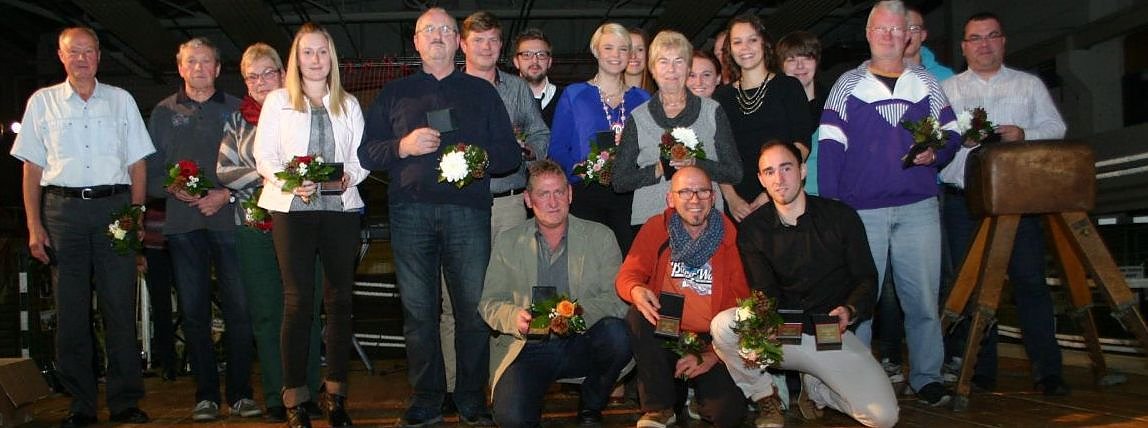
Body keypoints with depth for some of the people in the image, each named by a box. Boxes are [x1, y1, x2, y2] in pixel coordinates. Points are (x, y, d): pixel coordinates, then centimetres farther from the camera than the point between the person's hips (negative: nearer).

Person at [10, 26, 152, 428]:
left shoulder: (121, 100, 12)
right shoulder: (42, 102, 11)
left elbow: (137, 164, 10)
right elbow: (32, 167, 8)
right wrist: (34, 226, 0)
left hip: (114, 206, 0)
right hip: (63, 209, 0)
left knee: (120, 307, -2)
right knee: (71, 309, 3)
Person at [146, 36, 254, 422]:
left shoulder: (236, 110, 9)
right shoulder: (163, 113, 14)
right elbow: (151, 170, 10)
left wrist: (226, 195, -9)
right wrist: (174, 190, -8)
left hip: (228, 219, -1)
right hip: (183, 223, 2)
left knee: (239, 307, -4)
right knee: (194, 311, 4)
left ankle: (241, 392, 7)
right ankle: (206, 394, 12)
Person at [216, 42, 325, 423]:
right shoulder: (238, 121, 13)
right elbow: (224, 170, 6)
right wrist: (264, 177, -10)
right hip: (254, 226, 2)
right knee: (265, 313, 4)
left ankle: (308, 394, 9)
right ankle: (276, 399, 11)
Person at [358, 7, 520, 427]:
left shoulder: (482, 91, 17)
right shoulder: (395, 93, 18)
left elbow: (510, 153, 11)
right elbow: (367, 152, 11)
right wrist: (403, 146, -7)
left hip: (467, 208, -1)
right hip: (410, 209, 1)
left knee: (473, 308, -3)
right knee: (418, 310, 2)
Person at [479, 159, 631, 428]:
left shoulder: (600, 237, 5)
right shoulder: (508, 242, 8)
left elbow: (617, 297, -4)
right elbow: (489, 303, 6)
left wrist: (579, 313, -24)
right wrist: (515, 317, -17)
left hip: (581, 344, 1)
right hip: (529, 349, -1)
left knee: (618, 334, -31)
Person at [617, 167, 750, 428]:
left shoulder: (729, 235, -3)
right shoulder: (657, 228, 1)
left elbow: (742, 304, -4)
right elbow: (628, 275, -5)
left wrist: (713, 356, -12)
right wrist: (636, 292, -31)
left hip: (711, 341, -1)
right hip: (664, 337, 1)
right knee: (637, 315, -29)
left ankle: (700, 393, 16)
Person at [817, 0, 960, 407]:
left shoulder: (926, 83, 12)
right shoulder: (848, 85, 6)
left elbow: (951, 133, 13)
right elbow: (830, 147, 0)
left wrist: (935, 154, -10)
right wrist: (830, 204, -8)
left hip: (918, 208, 2)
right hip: (861, 209, -1)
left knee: (923, 296, 3)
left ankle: (926, 376, 16)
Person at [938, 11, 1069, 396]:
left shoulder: (1029, 85, 16)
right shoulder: (946, 89, 15)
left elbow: (1055, 127, 10)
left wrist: (1024, 134, -9)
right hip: (963, 201, 1)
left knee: (1030, 280, -5)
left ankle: (1047, 370, 0)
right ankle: (981, 370, 9)